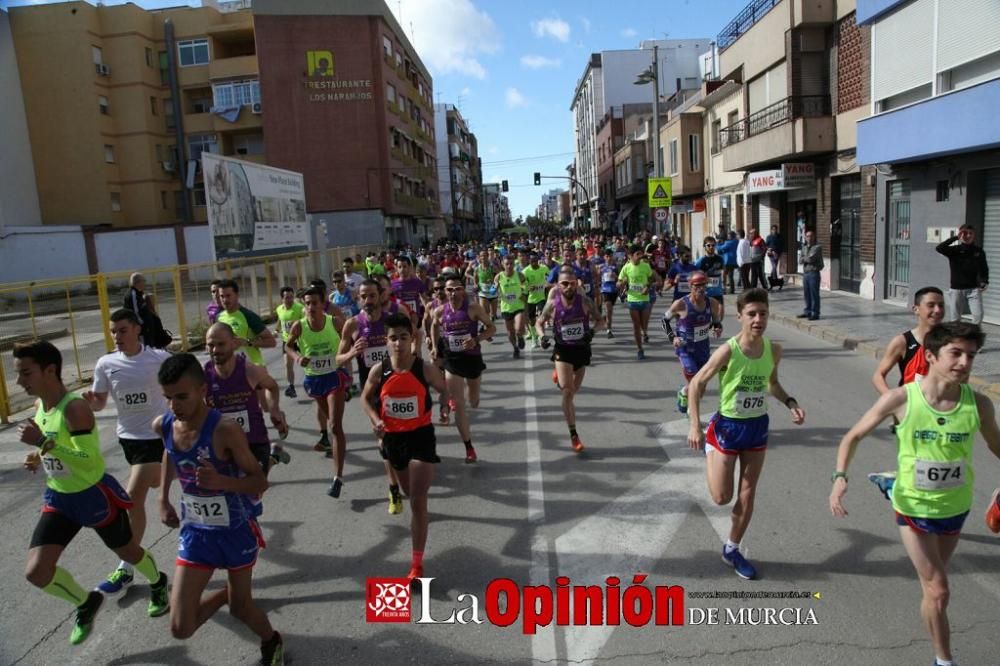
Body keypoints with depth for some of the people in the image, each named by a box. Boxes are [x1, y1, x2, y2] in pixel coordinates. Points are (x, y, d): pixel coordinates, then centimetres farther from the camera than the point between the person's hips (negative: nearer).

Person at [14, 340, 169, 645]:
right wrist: (39, 458, -2)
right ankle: (86, 603, 25)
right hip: (59, 498, 7)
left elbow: (90, 460, -33)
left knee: (128, 552, 16)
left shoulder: (75, 408, -27)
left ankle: (158, 584, 48)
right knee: (35, 571, -3)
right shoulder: (40, 407, -1)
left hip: (94, 495, -7)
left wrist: (43, 442, -36)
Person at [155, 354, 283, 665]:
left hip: (237, 530, -4)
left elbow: (260, 482, -21)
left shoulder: (225, 430, -28)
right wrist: (163, 499, 11)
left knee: (240, 607, 13)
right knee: (181, 628, 2)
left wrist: (221, 481, -39)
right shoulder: (163, 425, -11)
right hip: (195, 531, 4)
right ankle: (224, 594, 35)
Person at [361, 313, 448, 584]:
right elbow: (365, 398, 6)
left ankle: (417, 564, 0)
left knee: (418, 502, -7)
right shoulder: (378, 371, -9)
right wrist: (376, 420, -8)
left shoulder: (426, 369, -14)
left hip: (421, 436, -3)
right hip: (393, 438, 4)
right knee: (409, 493, 25)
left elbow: (448, 391, 2)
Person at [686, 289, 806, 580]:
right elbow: (696, 383, -14)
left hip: (758, 427, 4)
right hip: (728, 426, -4)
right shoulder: (728, 351, -23)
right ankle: (709, 449, 34)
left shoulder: (774, 350, -7)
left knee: (747, 496, 11)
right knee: (722, 497, 3)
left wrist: (791, 403, -5)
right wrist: (695, 426, -19)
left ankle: (732, 550, 31)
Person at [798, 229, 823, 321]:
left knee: (814, 294, -4)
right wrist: (807, 259, -12)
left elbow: (811, 258, -17)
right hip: (805, 273, 6)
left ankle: (815, 313, -1)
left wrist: (804, 258, 0)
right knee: (806, 294, 10)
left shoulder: (817, 247, -5)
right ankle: (807, 311, 20)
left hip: (814, 273, -6)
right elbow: (800, 261, 4)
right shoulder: (804, 248, 15)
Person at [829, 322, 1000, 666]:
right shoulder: (900, 399, -23)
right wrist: (840, 476, -26)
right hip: (914, 507, -3)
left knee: (934, 581, 25)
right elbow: (854, 436, -11)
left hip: (956, 507, 3)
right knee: (938, 591, 2)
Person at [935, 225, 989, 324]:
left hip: (973, 289, 2)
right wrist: (955, 238, -19)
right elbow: (939, 248, -23)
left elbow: (984, 268, 12)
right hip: (956, 289, -1)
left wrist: (985, 282, -2)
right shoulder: (955, 250, -4)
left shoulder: (979, 251, 4)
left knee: (978, 315, -9)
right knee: (954, 318, 5)